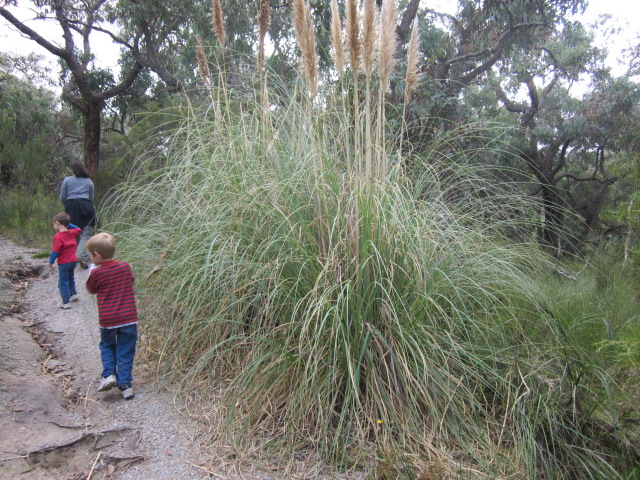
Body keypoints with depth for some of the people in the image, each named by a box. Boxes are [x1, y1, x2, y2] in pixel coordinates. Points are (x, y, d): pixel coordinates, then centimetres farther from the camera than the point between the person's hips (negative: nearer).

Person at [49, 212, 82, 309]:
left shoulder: (58, 237, -19)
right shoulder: (72, 233, 0)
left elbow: (55, 251, -19)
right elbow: (78, 230, 24)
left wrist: (51, 262, -8)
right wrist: (68, 224, 16)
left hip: (64, 263, -7)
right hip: (73, 260, 7)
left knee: (63, 283, 1)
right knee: (70, 278, 29)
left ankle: (65, 303, 1)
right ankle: (74, 294, 42)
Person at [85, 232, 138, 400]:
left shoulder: (96, 273, -9)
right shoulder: (125, 267, -1)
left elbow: (91, 289, 8)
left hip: (107, 321, -1)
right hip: (128, 318, 2)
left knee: (106, 346, 24)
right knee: (125, 352, 10)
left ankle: (109, 374, 8)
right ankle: (125, 385, 11)